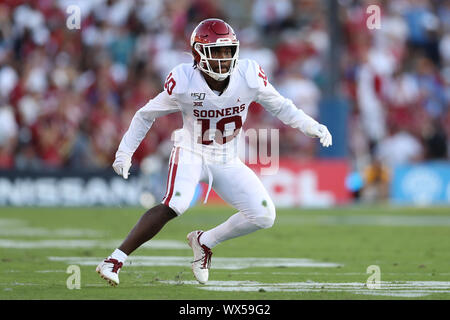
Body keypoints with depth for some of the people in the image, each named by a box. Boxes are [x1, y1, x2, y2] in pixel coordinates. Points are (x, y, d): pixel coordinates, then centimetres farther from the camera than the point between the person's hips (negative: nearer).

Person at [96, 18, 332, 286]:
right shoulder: (183, 82, -20)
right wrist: (125, 152, -4)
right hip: (191, 154, -4)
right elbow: (146, 115, -4)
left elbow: (279, 106, 2)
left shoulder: (249, 76, -15)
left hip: (227, 161, 4)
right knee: (174, 205, -30)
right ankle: (115, 260, -26)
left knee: (264, 216, -7)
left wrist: (313, 127, -5)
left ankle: (204, 241, 14)